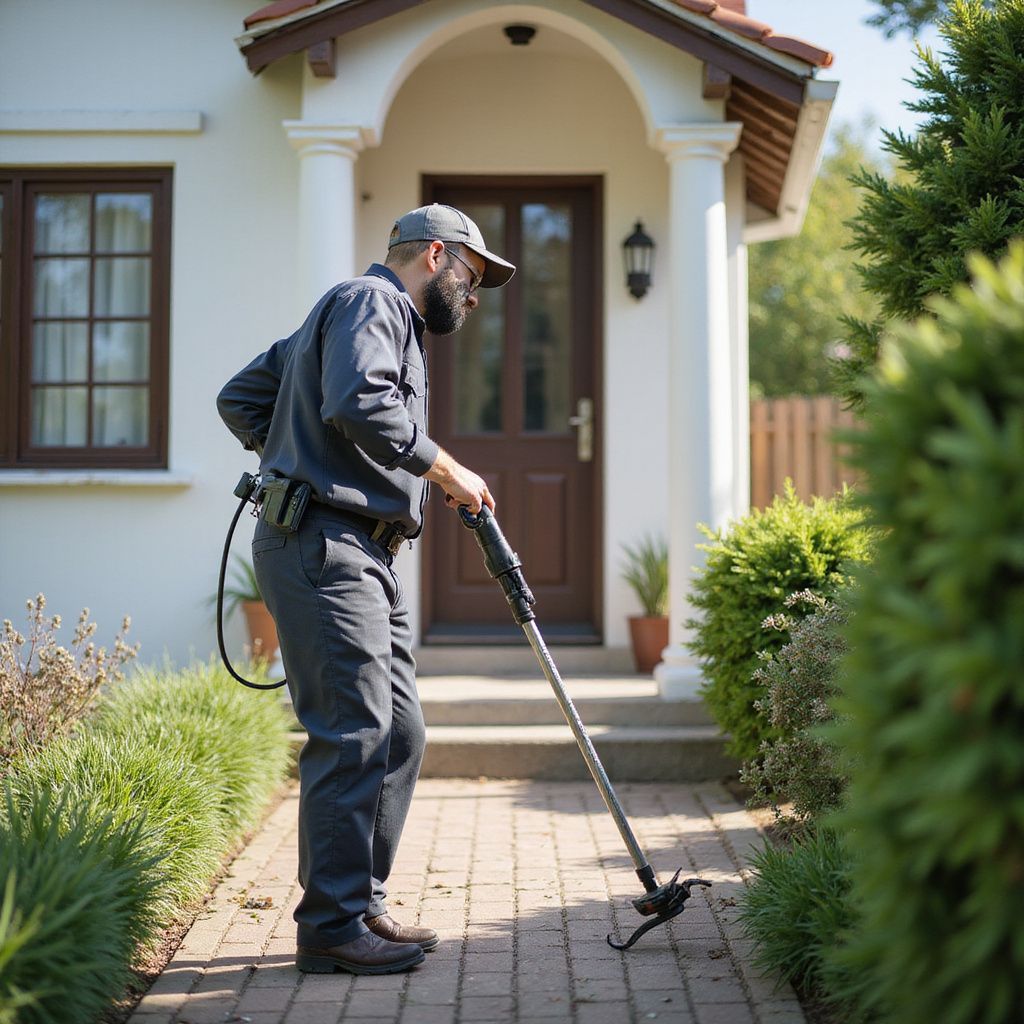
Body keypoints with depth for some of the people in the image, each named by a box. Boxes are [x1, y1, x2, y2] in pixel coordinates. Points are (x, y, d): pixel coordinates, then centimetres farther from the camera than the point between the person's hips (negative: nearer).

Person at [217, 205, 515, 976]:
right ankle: (332, 926, -6)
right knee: (354, 732, -11)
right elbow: (359, 403, -24)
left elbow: (242, 398, 29)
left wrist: (296, 461, 19)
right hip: (325, 544, -11)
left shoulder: (383, 315, 28)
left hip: (365, 554, 11)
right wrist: (445, 470, -15)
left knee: (400, 733, 10)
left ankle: (364, 904, 17)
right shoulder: (371, 301, -3)